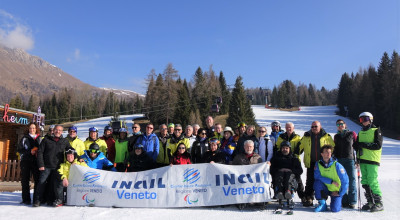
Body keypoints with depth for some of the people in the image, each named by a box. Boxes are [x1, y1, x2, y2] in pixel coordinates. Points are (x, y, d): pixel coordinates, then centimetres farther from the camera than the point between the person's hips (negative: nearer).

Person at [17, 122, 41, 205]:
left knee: (38, 179, -5)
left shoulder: (39, 139, 14)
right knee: (25, 180, 1)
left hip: (36, 161, 1)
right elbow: (20, 149, 1)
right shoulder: (25, 138, 8)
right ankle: (26, 199, 8)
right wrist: (30, 151, -13)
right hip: (26, 161, -1)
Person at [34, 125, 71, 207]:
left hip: (58, 167, 0)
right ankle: (38, 200, 12)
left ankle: (58, 199, 9)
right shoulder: (46, 140, 5)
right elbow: (40, 152, 3)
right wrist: (41, 165, -5)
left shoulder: (65, 141, 10)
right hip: (46, 166, 0)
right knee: (42, 182, -2)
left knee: (57, 183, -2)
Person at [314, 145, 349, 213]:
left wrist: (339, 194, -9)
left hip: (336, 191, -2)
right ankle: (322, 204, -11)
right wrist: (331, 181, -24)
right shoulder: (318, 164, -8)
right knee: (317, 182, -28)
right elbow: (317, 176, -17)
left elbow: (345, 181, -11)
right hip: (325, 189, 2)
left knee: (335, 209, -20)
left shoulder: (337, 165, -16)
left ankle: (338, 201, 17)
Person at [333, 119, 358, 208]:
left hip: (350, 160, -3)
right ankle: (344, 201, 9)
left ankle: (352, 202, 4)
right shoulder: (336, 136, 15)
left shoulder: (352, 134, 4)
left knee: (351, 180, -3)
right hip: (339, 160, 3)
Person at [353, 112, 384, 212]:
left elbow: (378, 145, -10)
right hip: (362, 160, 6)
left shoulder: (376, 130, 0)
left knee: (372, 182, -11)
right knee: (365, 182, 6)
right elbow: (357, 146, 20)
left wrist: (364, 144, -15)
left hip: (372, 160, -6)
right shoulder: (360, 133, 19)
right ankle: (370, 202, 14)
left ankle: (379, 203, -3)